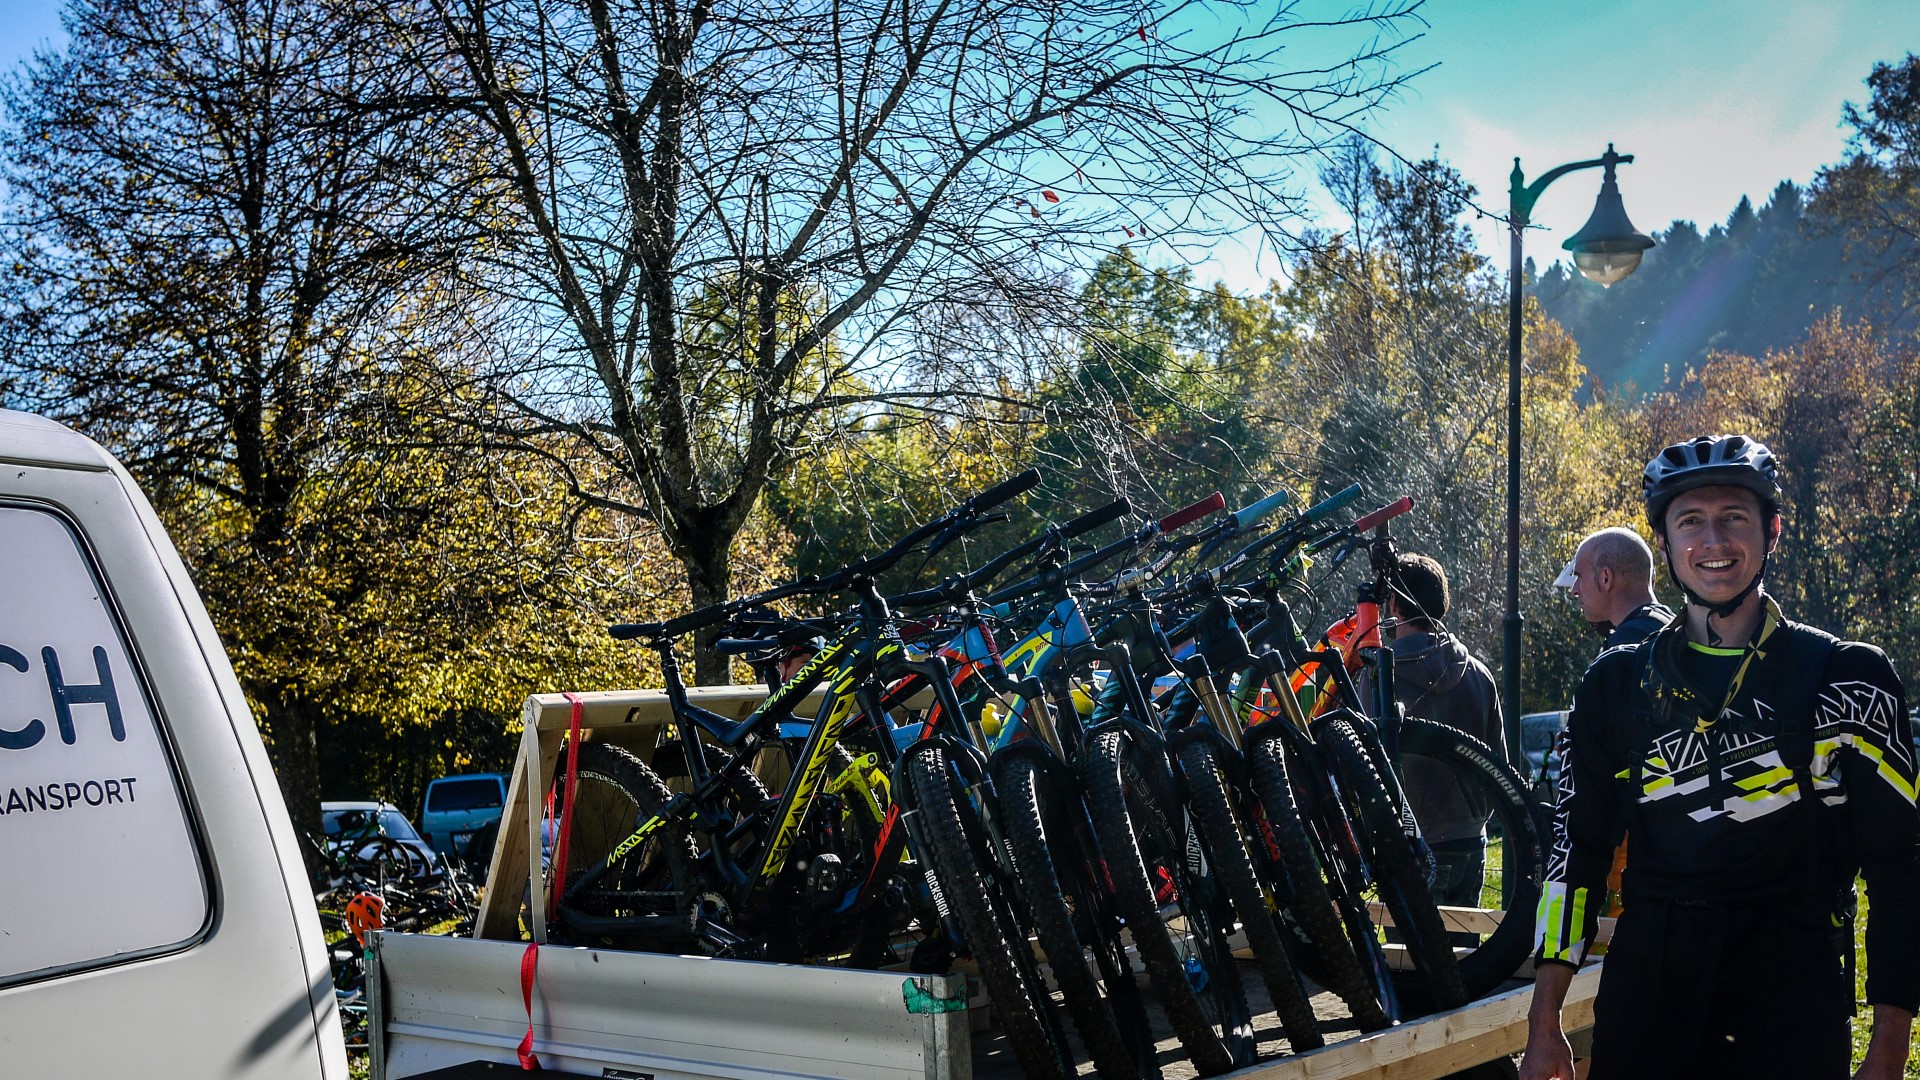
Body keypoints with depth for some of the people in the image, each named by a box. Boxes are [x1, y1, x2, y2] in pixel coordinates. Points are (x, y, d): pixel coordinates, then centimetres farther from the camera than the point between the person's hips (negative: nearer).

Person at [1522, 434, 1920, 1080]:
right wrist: (1544, 1026, 3)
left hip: (1794, 1001, -2)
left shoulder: (1848, 678, 0)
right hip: (1646, 992, 2)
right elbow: (1577, 847, 8)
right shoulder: (1615, 684, 7)